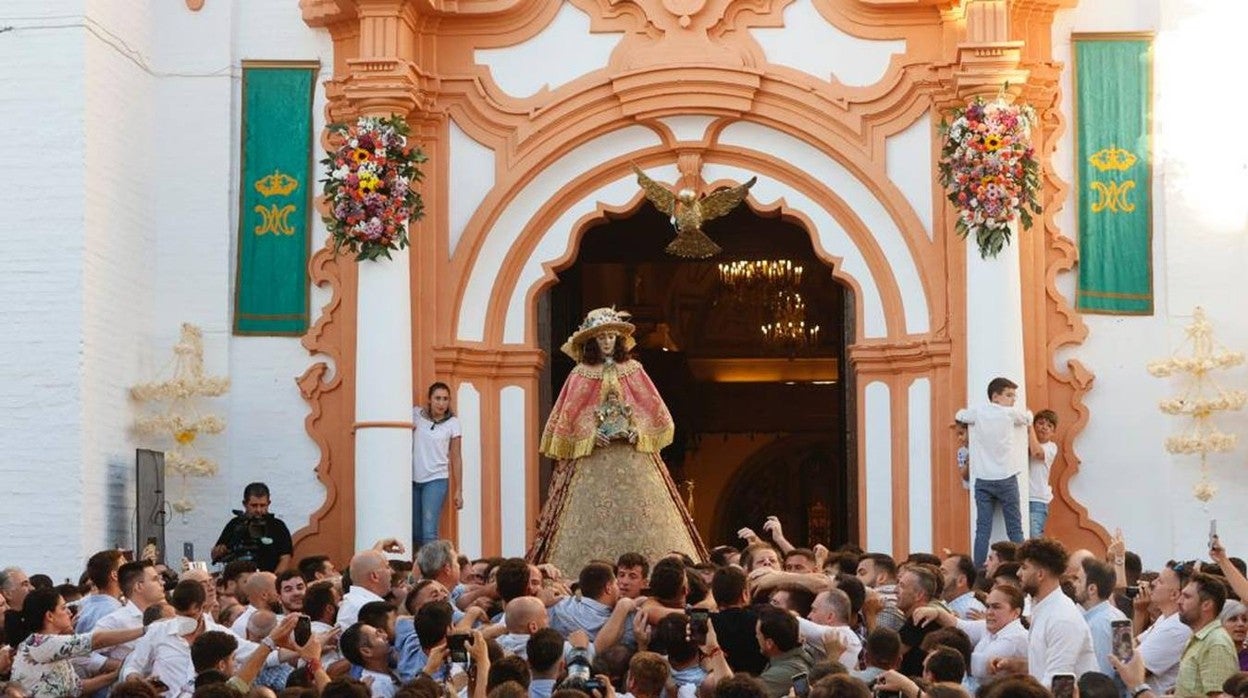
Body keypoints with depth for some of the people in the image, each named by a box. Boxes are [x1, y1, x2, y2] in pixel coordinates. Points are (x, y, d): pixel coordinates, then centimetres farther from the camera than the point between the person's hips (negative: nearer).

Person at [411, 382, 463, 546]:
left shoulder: (452, 423, -1)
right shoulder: (416, 414, 3)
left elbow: (456, 458, 2)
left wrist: (458, 490, 0)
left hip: (436, 480, -3)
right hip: (413, 479, 3)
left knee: (429, 531, -14)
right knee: (415, 532, 8)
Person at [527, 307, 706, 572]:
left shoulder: (633, 371, 8)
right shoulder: (581, 375, 4)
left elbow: (654, 411, 9)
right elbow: (568, 417, 3)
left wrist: (638, 431, -7)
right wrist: (589, 435, -12)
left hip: (633, 457, 2)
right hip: (591, 458, -1)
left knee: (638, 514, -5)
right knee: (594, 517, -9)